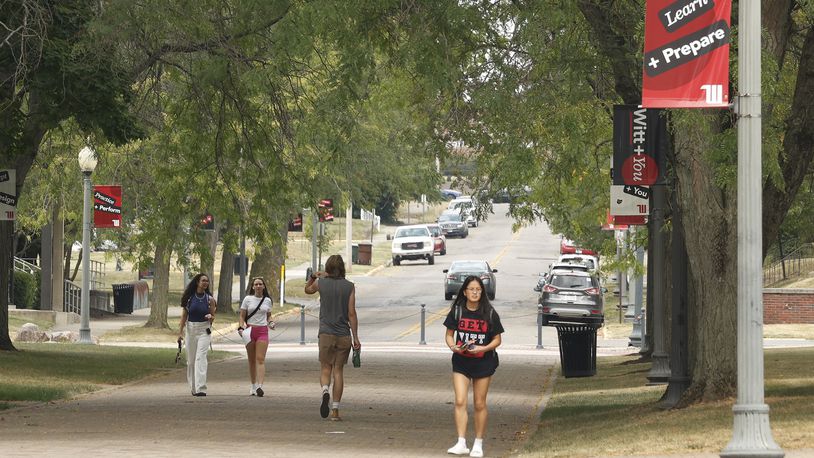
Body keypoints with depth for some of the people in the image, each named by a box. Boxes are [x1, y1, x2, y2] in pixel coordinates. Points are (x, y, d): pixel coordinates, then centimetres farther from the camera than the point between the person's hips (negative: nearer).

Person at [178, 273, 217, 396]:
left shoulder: (209, 299, 2)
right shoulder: (189, 297, 3)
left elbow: (213, 318, 8)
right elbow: (184, 315, 7)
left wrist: (210, 317, -15)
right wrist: (180, 332, 1)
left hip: (204, 330, -2)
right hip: (191, 329, 2)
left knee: (201, 358, -16)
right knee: (191, 360, 9)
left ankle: (201, 388, -23)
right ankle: (193, 387, 24)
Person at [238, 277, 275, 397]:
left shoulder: (267, 300, 8)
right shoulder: (248, 299, 3)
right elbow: (242, 316, 4)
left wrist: (270, 322, -2)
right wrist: (241, 327, -12)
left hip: (262, 330, 0)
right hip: (250, 330, 0)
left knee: (260, 359, -12)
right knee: (252, 360, 6)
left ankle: (260, 386, -23)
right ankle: (253, 386, 17)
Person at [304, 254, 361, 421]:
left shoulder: (321, 283, -1)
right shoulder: (349, 287, -2)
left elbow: (308, 289, 23)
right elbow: (352, 314, -4)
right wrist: (355, 338, -2)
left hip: (326, 334, 0)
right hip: (344, 335, 0)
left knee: (325, 369, 7)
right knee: (338, 370, 6)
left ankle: (325, 391, -26)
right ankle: (335, 410, 3)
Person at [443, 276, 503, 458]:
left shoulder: (489, 313, -5)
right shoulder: (457, 311, -2)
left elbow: (497, 340, 0)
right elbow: (449, 334, 6)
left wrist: (483, 348, -18)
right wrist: (453, 346, -16)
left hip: (483, 362, -1)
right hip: (461, 362, 1)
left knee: (479, 404, 6)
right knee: (460, 402, -11)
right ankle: (461, 443, -12)